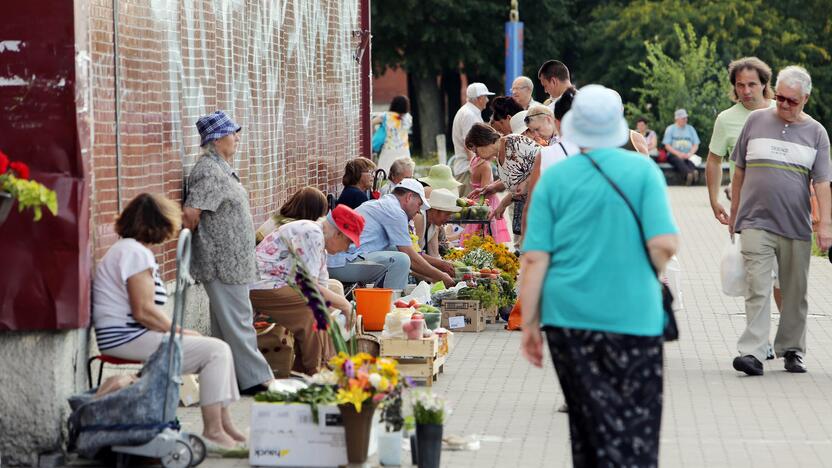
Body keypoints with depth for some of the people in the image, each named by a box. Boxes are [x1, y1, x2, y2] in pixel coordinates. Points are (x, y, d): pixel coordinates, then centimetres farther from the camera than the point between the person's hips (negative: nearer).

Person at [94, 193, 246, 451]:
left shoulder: (125, 249, 21)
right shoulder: (136, 253, -14)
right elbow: (143, 311, -21)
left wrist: (178, 330, 9)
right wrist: (181, 332, -9)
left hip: (126, 335, 11)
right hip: (127, 338, -11)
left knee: (219, 349, 9)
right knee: (216, 351, -14)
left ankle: (224, 424, 6)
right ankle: (213, 431, -12)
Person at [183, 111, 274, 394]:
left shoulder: (221, 168, 15)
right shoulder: (209, 172, -18)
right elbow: (191, 212, -25)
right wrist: (192, 231, -8)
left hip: (231, 261, 10)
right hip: (224, 263, -10)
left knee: (226, 321, 14)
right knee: (237, 321, -6)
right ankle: (254, 378, -3)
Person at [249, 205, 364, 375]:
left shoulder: (319, 239, 16)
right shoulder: (312, 234, -18)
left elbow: (322, 287, 16)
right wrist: (343, 303, -12)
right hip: (263, 286, -11)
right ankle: (318, 373, -14)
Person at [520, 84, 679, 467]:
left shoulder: (555, 178, 0)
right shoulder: (643, 170, -3)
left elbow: (535, 258, -3)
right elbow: (664, 243, -10)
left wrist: (529, 324, 3)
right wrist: (653, 278, 11)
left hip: (569, 317, 1)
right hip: (633, 316, -1)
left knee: (590, 421, 9)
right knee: (637, 422, 4)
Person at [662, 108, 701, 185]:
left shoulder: (690, 129, 18)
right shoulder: (670, 129, 10)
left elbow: (696, 145, 14)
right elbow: (667, 146, 3)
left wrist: (690, 154, -8)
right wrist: (679, 154, -12)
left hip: (688, 156, 2)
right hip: (674, 155, -2)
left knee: (690, 162, -34)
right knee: (679, 161, -38)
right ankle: (689, 174, -67)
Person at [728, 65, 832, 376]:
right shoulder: (756, 121, 7)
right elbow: (739, 172, 14)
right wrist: (734, 214, 15)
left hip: (797, 226, 1)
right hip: (756, 222, -1)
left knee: (795, 293, 7)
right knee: (758, 289, -11)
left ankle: (791, 350, 19)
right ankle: (752, 352, -17)